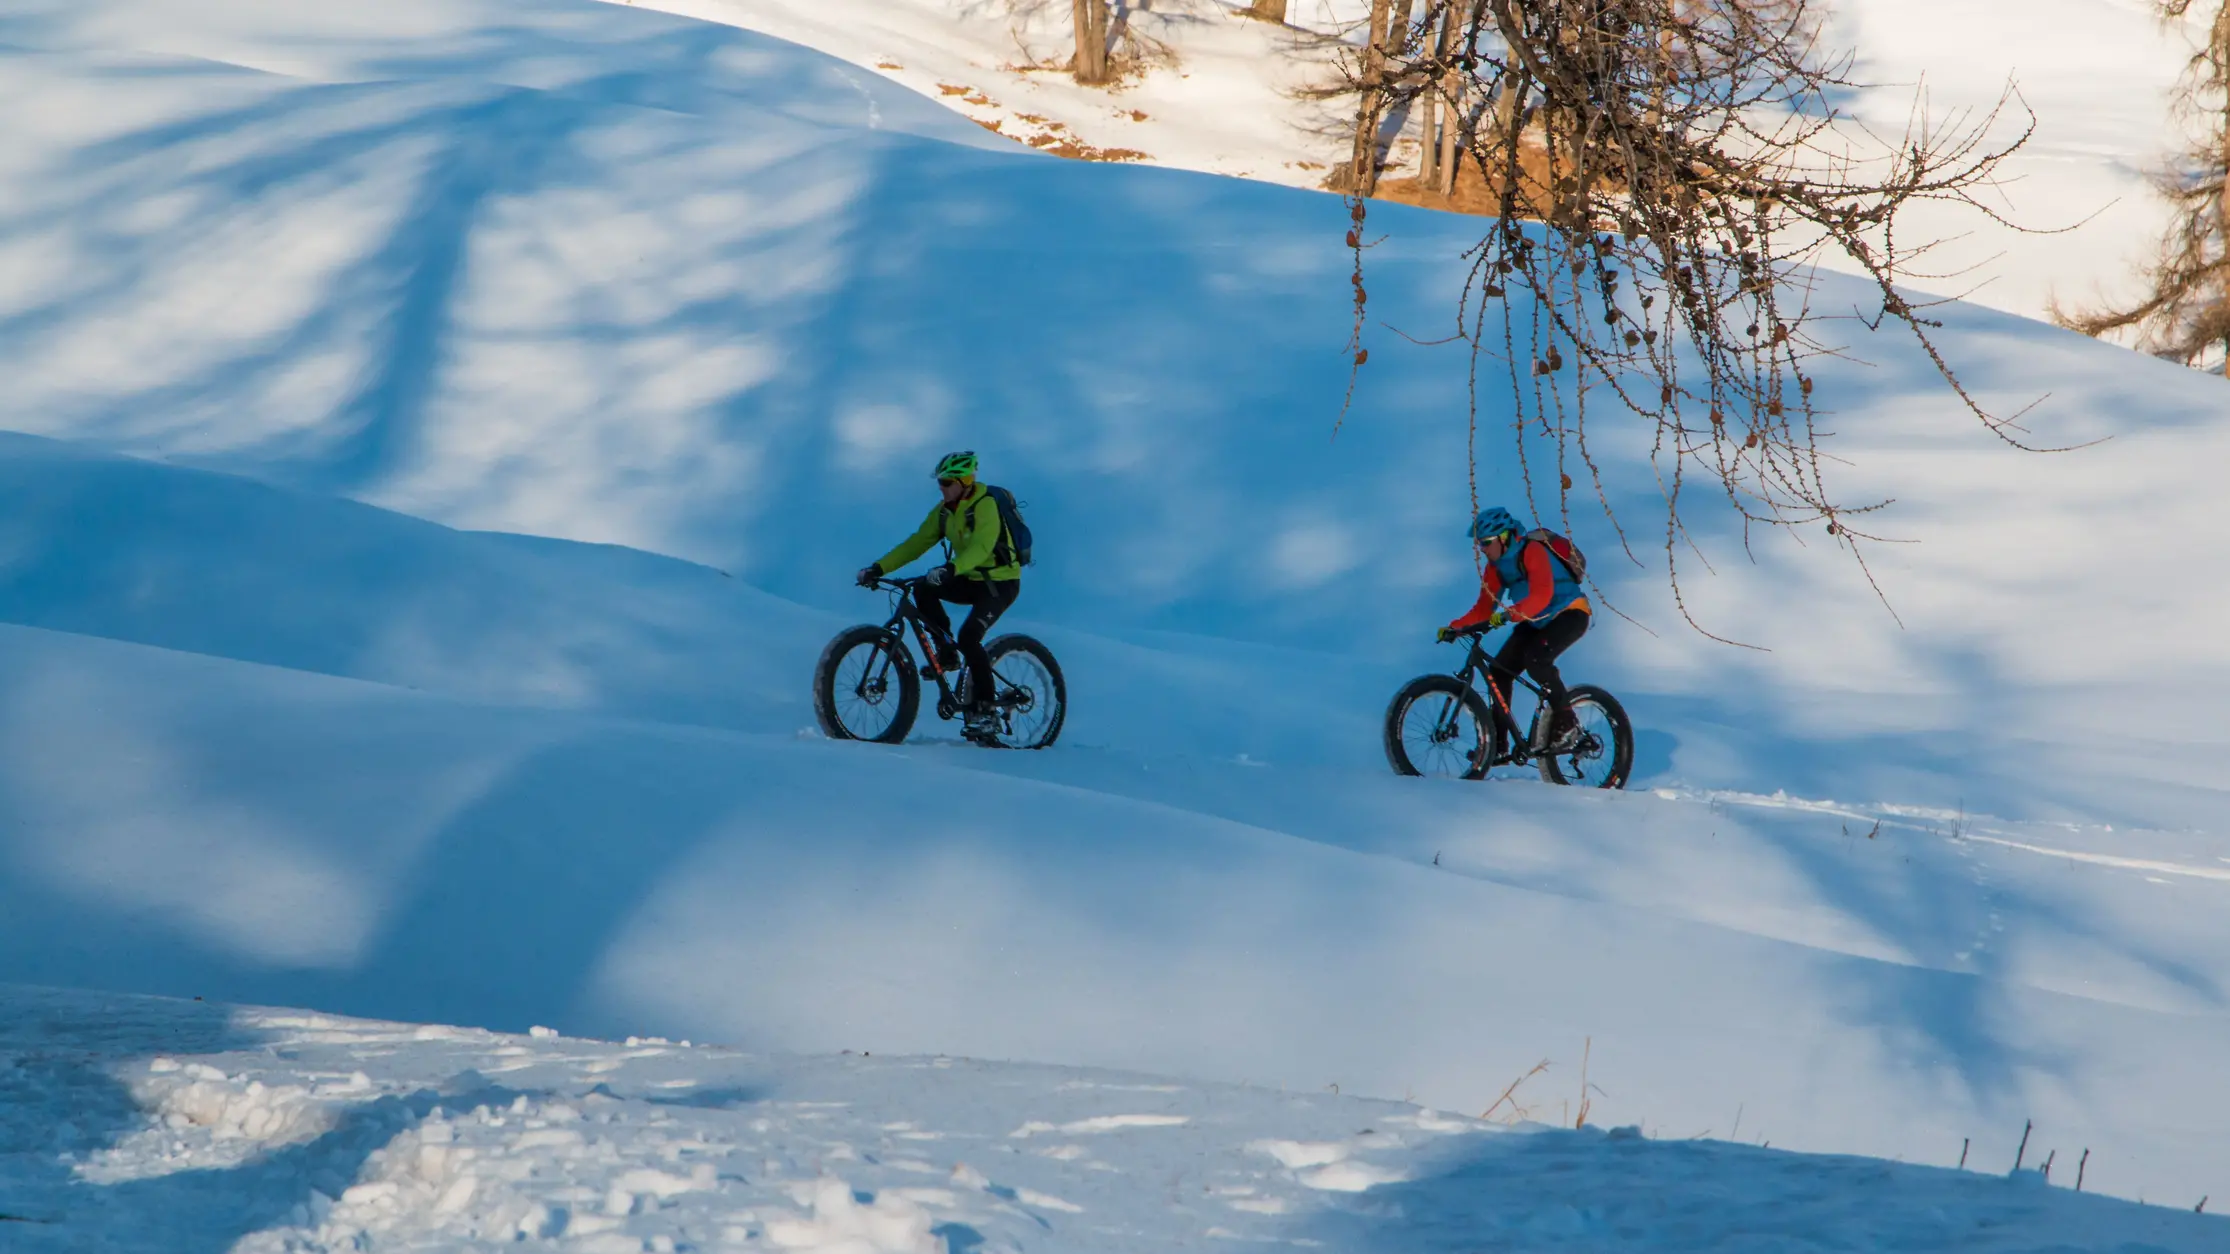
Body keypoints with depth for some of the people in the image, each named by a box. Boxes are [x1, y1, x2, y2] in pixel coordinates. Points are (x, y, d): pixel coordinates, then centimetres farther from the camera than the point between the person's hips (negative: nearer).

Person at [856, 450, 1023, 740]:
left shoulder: (985, 505, -20)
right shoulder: (944, 511, 2)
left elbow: (981, 546, -36)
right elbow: (917, 543, -1)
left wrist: (950, 569, -53)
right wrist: (878, 569, -12)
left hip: (1001, 582, -7)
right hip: (971, 580, 7)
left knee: (969, 636, -25)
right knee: (923, 589, -17)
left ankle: (984, 711, -18)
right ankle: (947, 653, -2)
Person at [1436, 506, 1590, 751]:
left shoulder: (1532, 552, -22)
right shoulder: (1495, 566, 2)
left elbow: (1541, 595, -36)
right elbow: (1484, 609, 2)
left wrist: (1508, 615, -49)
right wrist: (1454, 628, -13)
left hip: (1570, 614, -8)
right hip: (1537, 622, 8)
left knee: (1536, 658, -32)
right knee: (1498, 671, -5)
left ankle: (1566, 722, -19)